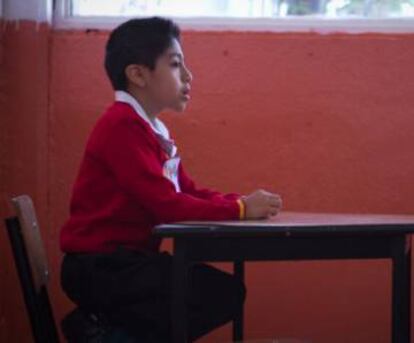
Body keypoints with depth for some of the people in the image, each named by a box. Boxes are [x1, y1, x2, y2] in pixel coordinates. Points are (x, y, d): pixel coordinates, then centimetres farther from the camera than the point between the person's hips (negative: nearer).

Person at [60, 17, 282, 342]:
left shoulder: (153, 130, 16)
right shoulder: (124, 125, -16)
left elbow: (189, 193, 14)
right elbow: (166, 205, -22)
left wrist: (244, 203, -2)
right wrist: (239, 208, -15)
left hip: (122, 261, 10)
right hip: (101, 267, -10)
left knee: (226, 290, 10)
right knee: (222, 293, -17)